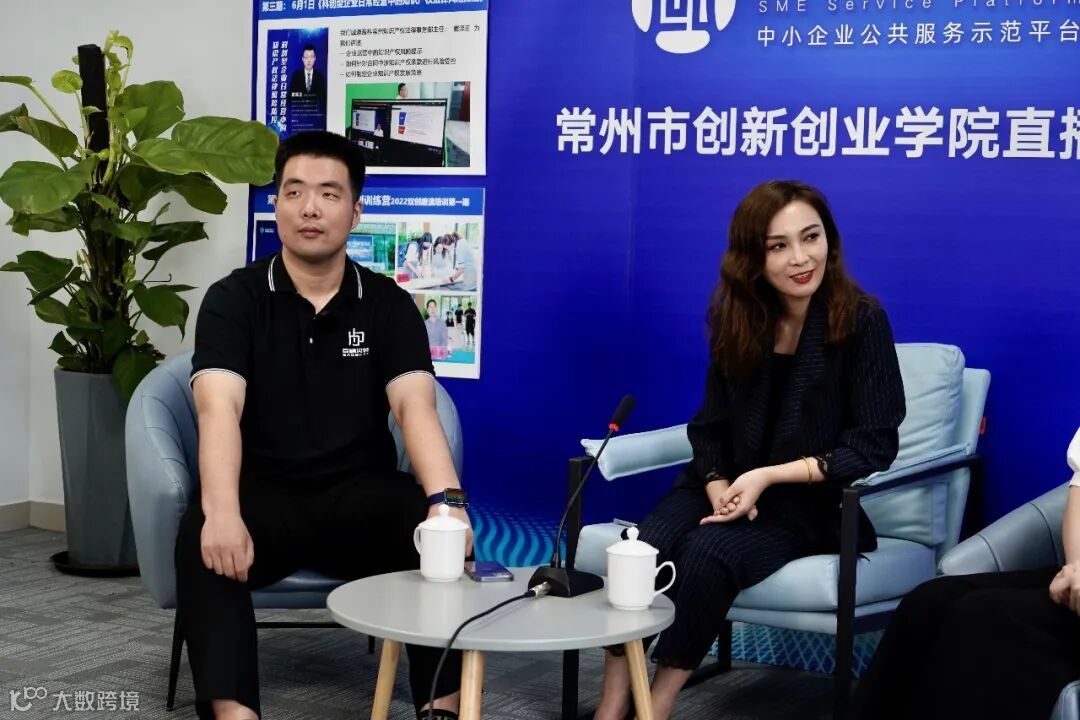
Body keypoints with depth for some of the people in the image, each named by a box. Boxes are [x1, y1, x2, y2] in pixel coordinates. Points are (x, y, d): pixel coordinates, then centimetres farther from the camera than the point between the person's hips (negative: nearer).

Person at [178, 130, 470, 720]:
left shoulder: (388, 304, 3)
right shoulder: (234, 299, -2)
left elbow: (414, 407, -12)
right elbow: (218, 409, -19)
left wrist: (447, 499, -34)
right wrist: (223, 512, -39)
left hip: (360, 496, 1)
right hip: (264, 494, -1)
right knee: (202, 536, -34)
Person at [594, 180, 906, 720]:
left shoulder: (861, 320, -10)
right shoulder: (737, 318, 4)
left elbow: (874, 447, -12)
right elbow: (709, 427, 7)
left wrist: (769, 477, -20)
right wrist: (718, 486, -15)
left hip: (812, 503, -4)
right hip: (728, 489, 4)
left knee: (708, 553, -31)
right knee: (639, 553, -25)